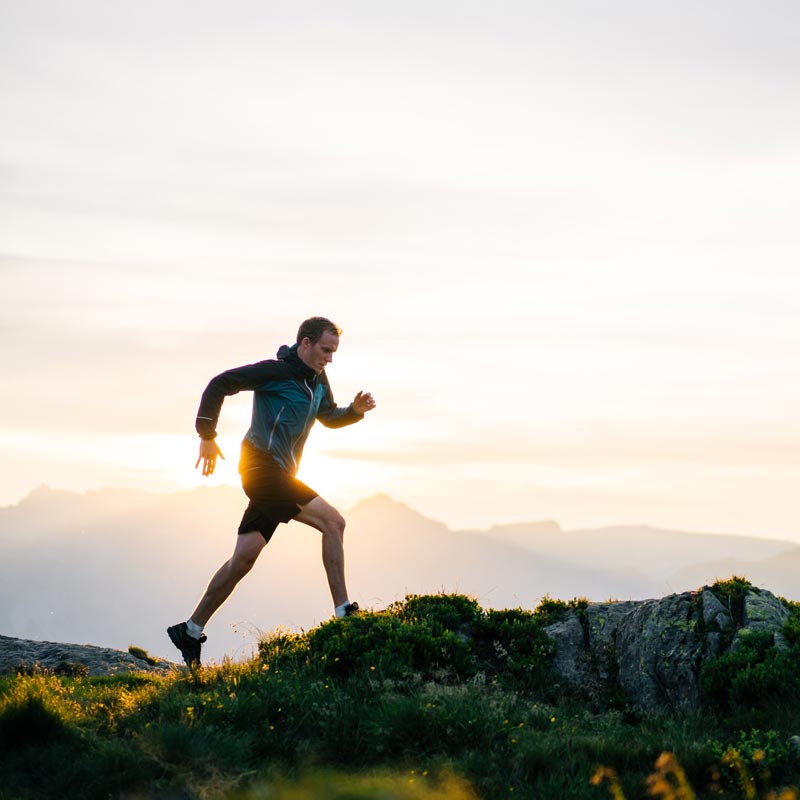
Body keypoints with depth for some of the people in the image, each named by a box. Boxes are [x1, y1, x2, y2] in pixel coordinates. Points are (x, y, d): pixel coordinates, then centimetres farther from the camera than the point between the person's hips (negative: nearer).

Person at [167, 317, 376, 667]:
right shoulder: (274, 371, -9)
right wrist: (207, 436, -13)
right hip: (263, 465, -9)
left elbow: (330, 418, 31)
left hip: (278, 477, 9)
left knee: (244, 558, 5)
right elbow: (219, 384, -10)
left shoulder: (318, 380, 17)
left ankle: (189, 631, 11)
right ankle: (343, 612, -16)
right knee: (332, 521, -17)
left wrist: (356, 409, 11)